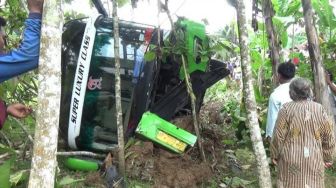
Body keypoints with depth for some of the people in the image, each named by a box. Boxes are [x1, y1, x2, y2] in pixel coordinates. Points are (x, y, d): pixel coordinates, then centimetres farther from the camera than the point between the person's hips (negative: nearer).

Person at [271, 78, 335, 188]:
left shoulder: (286, 109, -10)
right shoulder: (319, 109, -2)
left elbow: (279, 136, -9)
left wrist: (274, 155, 4)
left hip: (291, 158, -2)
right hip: (314, 159, 2)